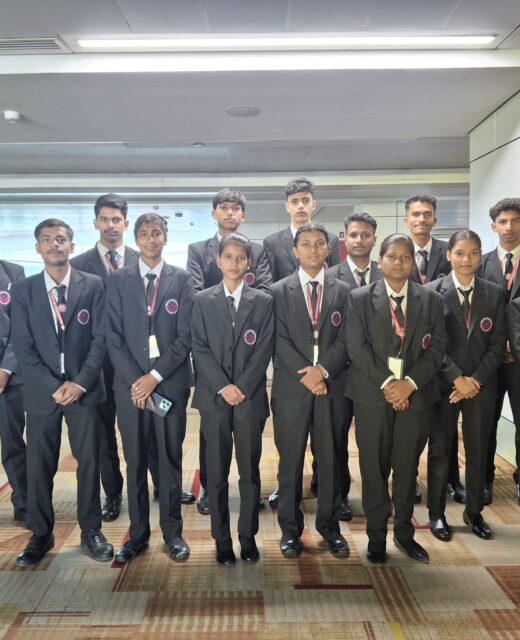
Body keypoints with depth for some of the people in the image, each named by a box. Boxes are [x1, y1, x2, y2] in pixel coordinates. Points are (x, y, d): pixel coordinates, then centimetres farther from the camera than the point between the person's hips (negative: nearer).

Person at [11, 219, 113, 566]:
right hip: (41, 391, 1)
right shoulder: (23, 290, 4)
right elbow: (22, 346, -1)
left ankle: (91, 531, 23)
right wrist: (53, 386, -11)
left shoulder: (93, 285, 1)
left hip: (84, 389, -1)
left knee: (89, 462, 7)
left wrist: (80, 382, -12)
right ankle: (41, 534, 26)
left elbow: (101, 338, -3)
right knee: (39, 466, 8)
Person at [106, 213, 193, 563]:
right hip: (130, 384, 1)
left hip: (170, 383, -1)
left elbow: (186, 336, -3)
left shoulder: (182, 279, 2)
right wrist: (135, 381, -8)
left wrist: (155, 376, -10)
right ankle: (138, 532, 24)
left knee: (171, 459, 8)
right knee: (135, 461, 9)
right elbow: (114, 336, 1)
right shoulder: (118, 279, 6)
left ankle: (173, 531, 22)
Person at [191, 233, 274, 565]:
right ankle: (222, 539, 21)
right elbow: (200, 349, -1)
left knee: (250, 471, 8)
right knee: (217, 473, 7)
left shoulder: (263, 301, 4)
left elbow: (264, 351, -2)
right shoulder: (203, 300, 5)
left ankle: (248, 536, 23)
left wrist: (241, 388, -10)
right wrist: (223, 387, -11)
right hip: (214, 397, 0)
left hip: (250, 397, 0)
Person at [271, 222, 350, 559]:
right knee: (291, 461, 7)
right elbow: (280, 341, -3)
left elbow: (345, 339, 1)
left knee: (331, 459, 9)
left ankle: (330, 525, 25)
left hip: (332, 386, 1)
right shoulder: (279, 291, 4)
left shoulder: (343, 290, 9)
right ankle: (290, 528, 21)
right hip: (291, 388, -1)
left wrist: (323, 369, -13)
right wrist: (306, 375, -12)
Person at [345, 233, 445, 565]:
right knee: (374, 468, 6)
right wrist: (386, 383, -15)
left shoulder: (431, 300, 7)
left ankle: (404, 531, 29)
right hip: (372, 395, -1)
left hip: (416, 394, 2)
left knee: (407, 467, 11)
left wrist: (409, 383, -12)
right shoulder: (360, 298, 1)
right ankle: (377, 535, 22)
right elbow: (356, 347, -6)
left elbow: (437, 348, 1)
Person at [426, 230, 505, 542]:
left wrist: (475, 379, -10)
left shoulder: (495, 293, 4)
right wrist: (457, 378, -14)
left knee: (478, 451, 11)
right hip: (443, 384, -2)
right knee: (440, 450, 7)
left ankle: (474, 511, 29)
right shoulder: (433, 291, -4)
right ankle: (437, 513, 22)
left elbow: (498, 343, 1)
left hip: (482, 384, 2)